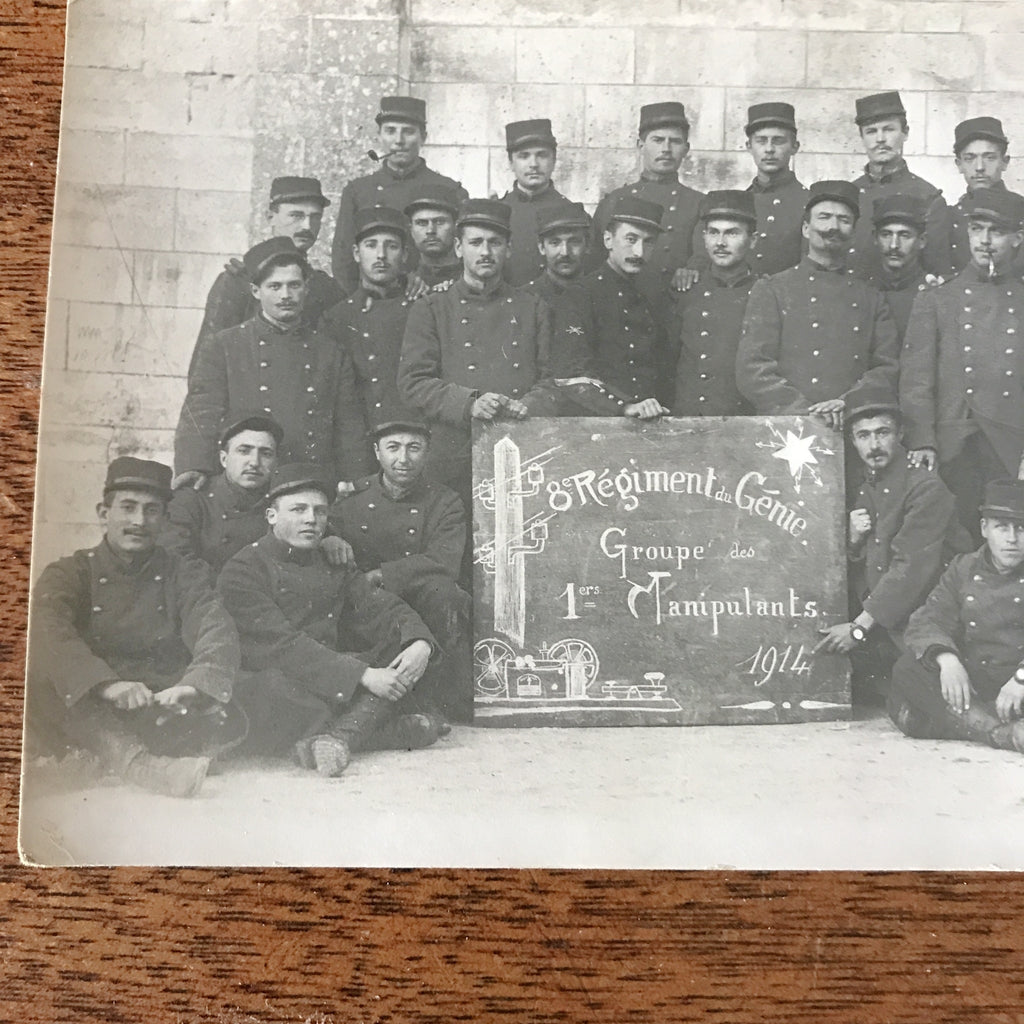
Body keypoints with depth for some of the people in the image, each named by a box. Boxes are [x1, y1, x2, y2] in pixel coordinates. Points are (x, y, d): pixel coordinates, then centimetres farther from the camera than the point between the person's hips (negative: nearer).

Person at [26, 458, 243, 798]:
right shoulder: (69, 573, 7)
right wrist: (107, 684, -33)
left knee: (225, 720, -27)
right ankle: (135, 761, -46)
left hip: (162, 704, 1)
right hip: (87, 714, -1)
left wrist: (193, 685, -29)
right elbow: (49, 632, -14)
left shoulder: (182, 576, 12)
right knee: (41, 679, -32)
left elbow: (218, 632, -6)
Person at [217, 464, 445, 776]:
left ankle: (337, 736, -30)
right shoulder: (242, 570, -7)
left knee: (407, 646, -8)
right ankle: (392, 728, -22)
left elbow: (382, 608, 8)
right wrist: (363, 675, -24)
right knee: (276, 686, -39)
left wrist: (420, 643, -16)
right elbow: (284, 645, -18)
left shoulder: (332, 563, 15)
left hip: (331, 682, 6)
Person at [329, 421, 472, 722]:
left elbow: (445, 563, -15)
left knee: (439, 589, -32)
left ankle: (458, 710, -25)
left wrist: (379, 575, -21)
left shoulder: (444, 502, 1)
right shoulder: (351, 498, 6)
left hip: (426, 607, -1)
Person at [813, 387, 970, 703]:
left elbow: (910, 568, -20)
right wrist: (853, 541, -10)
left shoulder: (926, 487, -14)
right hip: (880, 623, 6)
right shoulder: (858, 490, 9)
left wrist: (859, 628, -22)